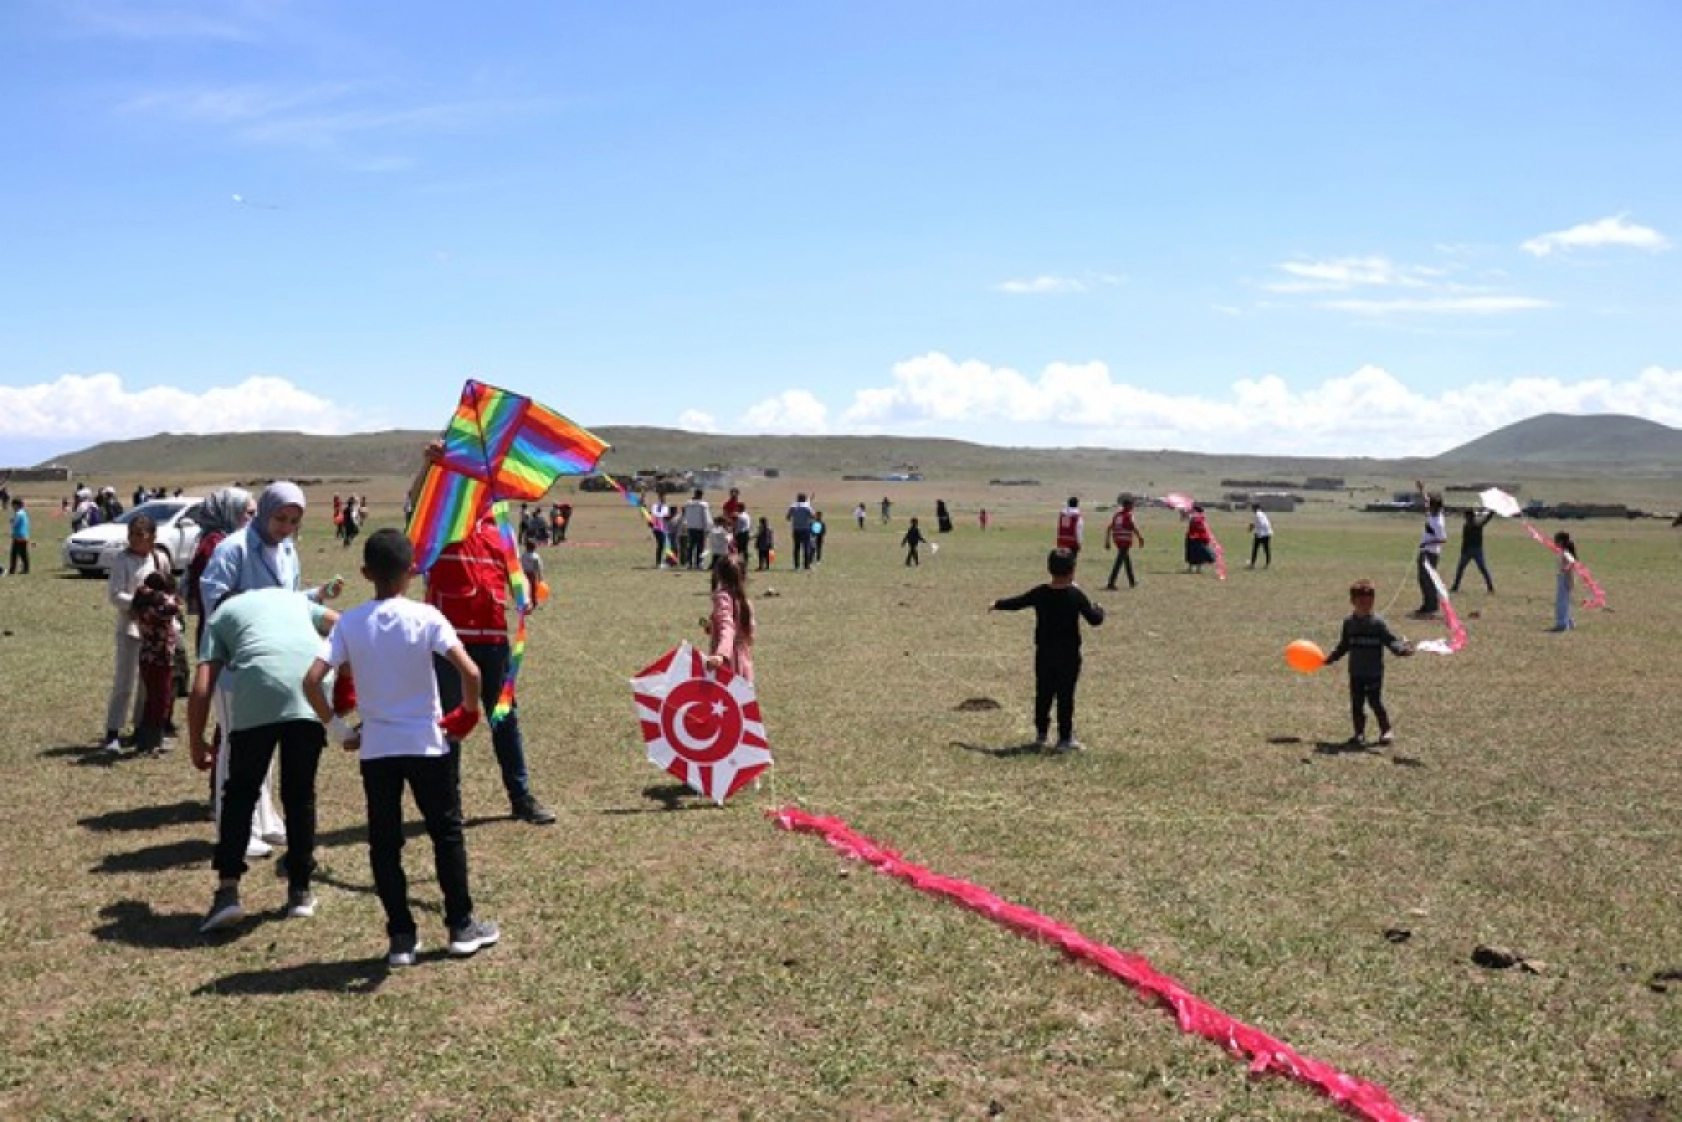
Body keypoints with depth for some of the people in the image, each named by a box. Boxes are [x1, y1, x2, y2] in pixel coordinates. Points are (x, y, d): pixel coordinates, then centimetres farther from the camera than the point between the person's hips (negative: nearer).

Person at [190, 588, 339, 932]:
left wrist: (197, 743, 24)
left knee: (240, 793, 14)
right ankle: (300, 891, 20)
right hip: (311, 688, 2)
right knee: (300, 794, 15)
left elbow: (201, 688, 16)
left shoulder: (221, 614, 28)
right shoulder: (293, 597, 36)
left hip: (257, 691, -2)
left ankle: (228, 892, 5)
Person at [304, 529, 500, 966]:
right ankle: (461, 927, 20)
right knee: (447, 833, 13)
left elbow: (312, 681, -10)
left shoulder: (349, 622, -3)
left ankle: (401, 937, 15)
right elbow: (470, 672, -21)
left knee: (384, 843, 11)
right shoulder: (426, 617, -10)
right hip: (428, 744, -2)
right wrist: (469, 712, -3)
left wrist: (338, 729, 2)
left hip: (375, 748, 2)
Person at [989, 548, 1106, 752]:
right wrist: (1098, 609, 15)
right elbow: (1094, 619, -8)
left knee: (1043, 695, 13)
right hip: (1069, 655, -3)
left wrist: (997, 604, 28)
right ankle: (1065, 738, 4)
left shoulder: (1039, 593, -3)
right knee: (1065, 696, 2)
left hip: (1044, 653, 3)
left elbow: (1016, 603, 10)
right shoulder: (1076, 595, -11)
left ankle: (1040, 734, 18)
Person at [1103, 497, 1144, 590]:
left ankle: (1132, 582, 31)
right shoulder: (1129, 515, -10)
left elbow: (1110, 527, 8)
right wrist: (1141, 539, -3)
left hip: (1117, 540, 8)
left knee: (1127, 560, 21)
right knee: (1119, 562, -8)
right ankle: (1111, 584, -14)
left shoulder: (1116, 514, 10)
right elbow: (1134, 528, -13)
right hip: (1126, 541, -8)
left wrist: (1107, 541, 11)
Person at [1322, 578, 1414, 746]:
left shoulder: (1378, 623, -7)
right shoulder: (1349, 623, 6)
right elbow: (1343, 645, 15)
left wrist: (1403, 649, -30)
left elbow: (1391, 640, -12)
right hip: (1355, 673, 4)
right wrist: (1331, 658, 13)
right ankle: (1359, 733, 16)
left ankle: (1387, 730, 14)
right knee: (1356, 704, 6)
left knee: (1375, 702, -2)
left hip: (1374, 673, -4)